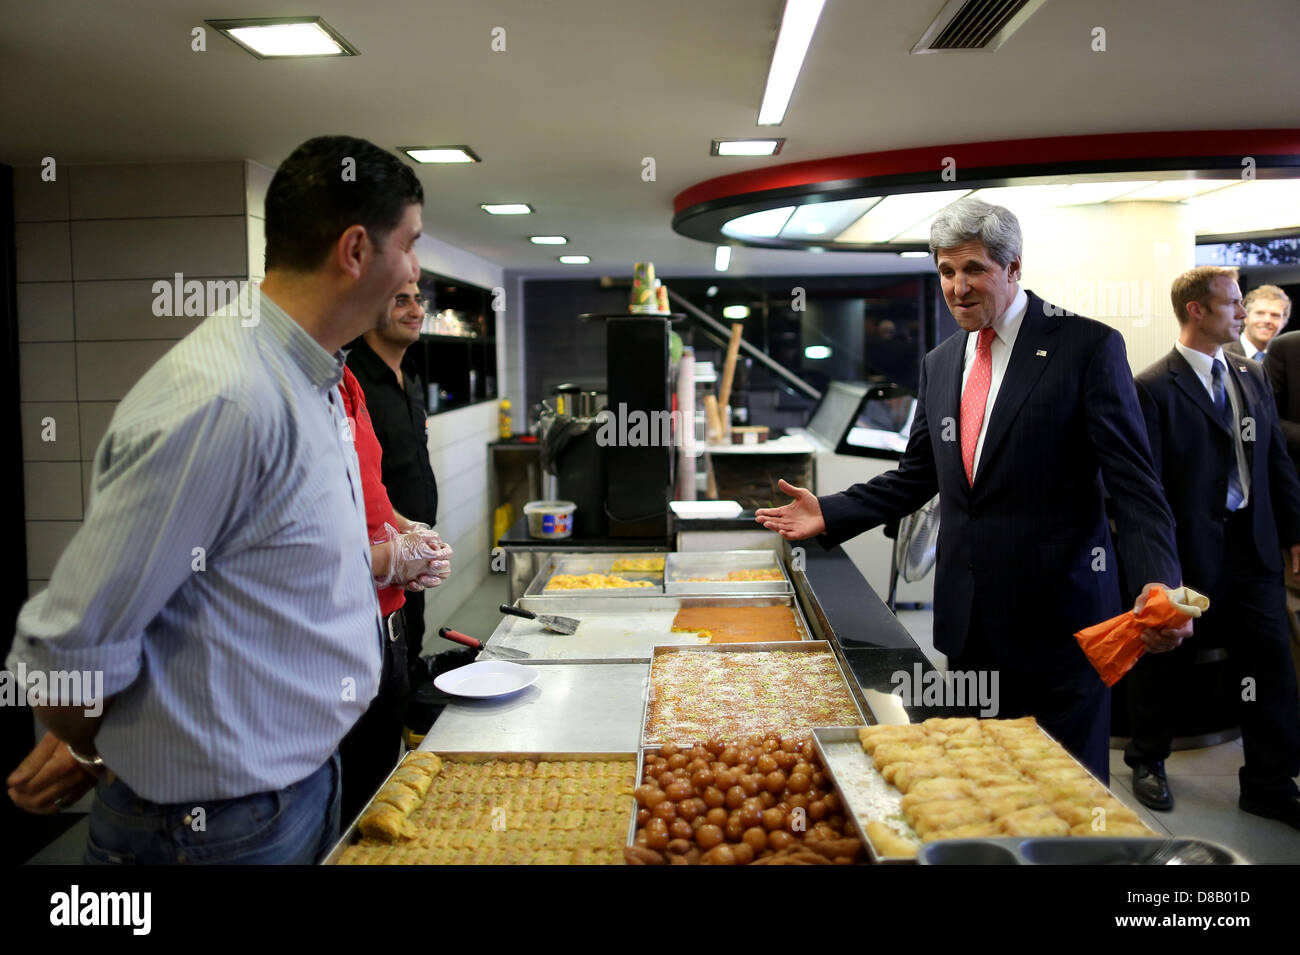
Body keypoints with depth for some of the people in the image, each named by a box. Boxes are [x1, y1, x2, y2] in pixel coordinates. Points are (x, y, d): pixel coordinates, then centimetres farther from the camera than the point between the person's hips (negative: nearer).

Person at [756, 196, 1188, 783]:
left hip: (1057, 609, -5)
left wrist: (1159, 585, -25)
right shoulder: (939, 364, 12)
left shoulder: (1088, 347, -7)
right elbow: (915, 476, 17)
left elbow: (1134, 484, -11)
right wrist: (830, 515, 8)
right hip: (970, 619, 5)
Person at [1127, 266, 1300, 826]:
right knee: (1163, 663, 11)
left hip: (1253, 547, 6)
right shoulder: (1154, 389, -12)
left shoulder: (1252, 379, 9)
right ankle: (1147, 762, 32)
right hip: (1188, 550, -6)